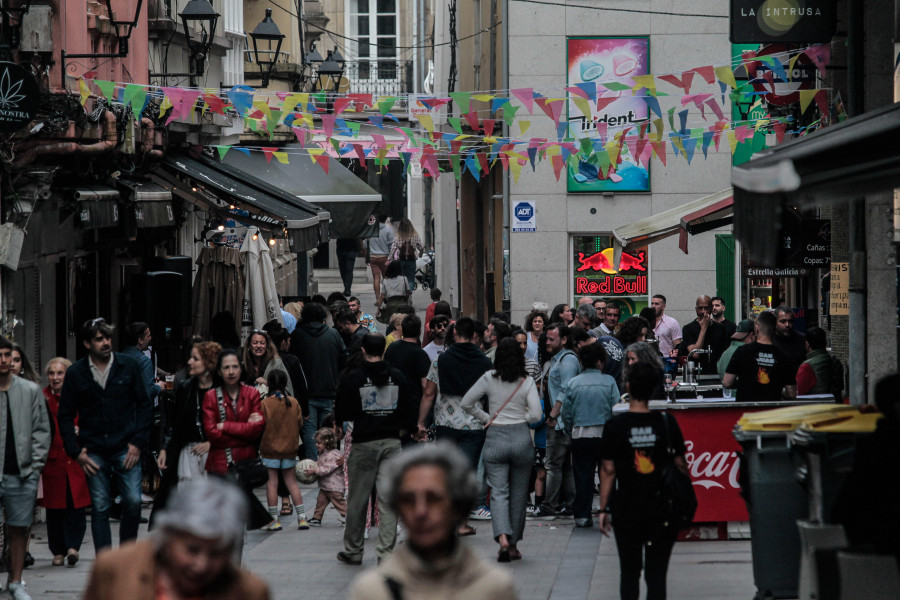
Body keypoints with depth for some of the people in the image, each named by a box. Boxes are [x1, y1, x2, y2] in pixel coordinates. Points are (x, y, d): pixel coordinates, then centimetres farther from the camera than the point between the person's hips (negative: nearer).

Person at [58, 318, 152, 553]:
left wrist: (138, 442, -3)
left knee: (133, 501, -8)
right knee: (100, 507, 0)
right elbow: (65, 416, 8)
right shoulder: (75, 373, 3)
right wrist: (76, 451, -2)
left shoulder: (128, 366, 3)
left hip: (126, 448, 0)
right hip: (94, 452, 0)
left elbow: (145, 405, 6)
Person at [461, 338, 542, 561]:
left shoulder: (489, 379, -3)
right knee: (519, 493, 12)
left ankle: (502, 537, -24)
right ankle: (514, 544, 18)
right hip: (521, 438, 0)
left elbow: (466, 403, 1)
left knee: (498, 492, -1)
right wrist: (521, 417, 10)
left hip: (495, 437, 0)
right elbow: (536, 414, -9)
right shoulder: (527, 382, -4)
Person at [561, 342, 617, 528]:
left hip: (580, 435, 1)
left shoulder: (572, 384, 0)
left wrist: (570, 433, 15)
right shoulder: (609, 382, -3)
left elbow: (566, 413, 2)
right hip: (604, 434, -1)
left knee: (582, 476, 5)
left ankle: (582, 515, 3)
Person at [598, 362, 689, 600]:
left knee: (629, 571, 12)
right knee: (656, 572, 4)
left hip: (627, 508, -1)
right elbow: (680, 465, 1)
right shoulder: (667, 422, -4)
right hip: (663, 507, 1)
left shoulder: (615, 426, -7)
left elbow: (608, 470, -6)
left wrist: (603, 508, 1)